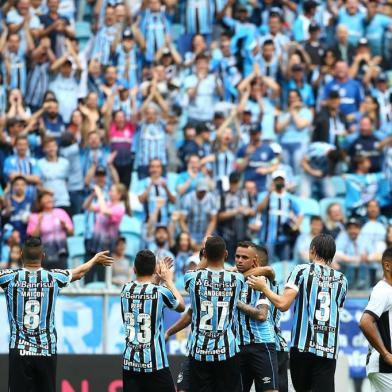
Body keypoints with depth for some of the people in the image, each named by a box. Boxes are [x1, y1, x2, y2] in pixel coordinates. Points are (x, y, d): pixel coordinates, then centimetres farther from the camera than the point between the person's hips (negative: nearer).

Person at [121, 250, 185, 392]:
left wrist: (157, 277, 32)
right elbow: (181, 306, 12)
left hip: (129, 362, 4)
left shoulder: (126, 290, 2)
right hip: (155, 363, -4)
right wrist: (169, 281, 21)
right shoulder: (161, 292, -10)